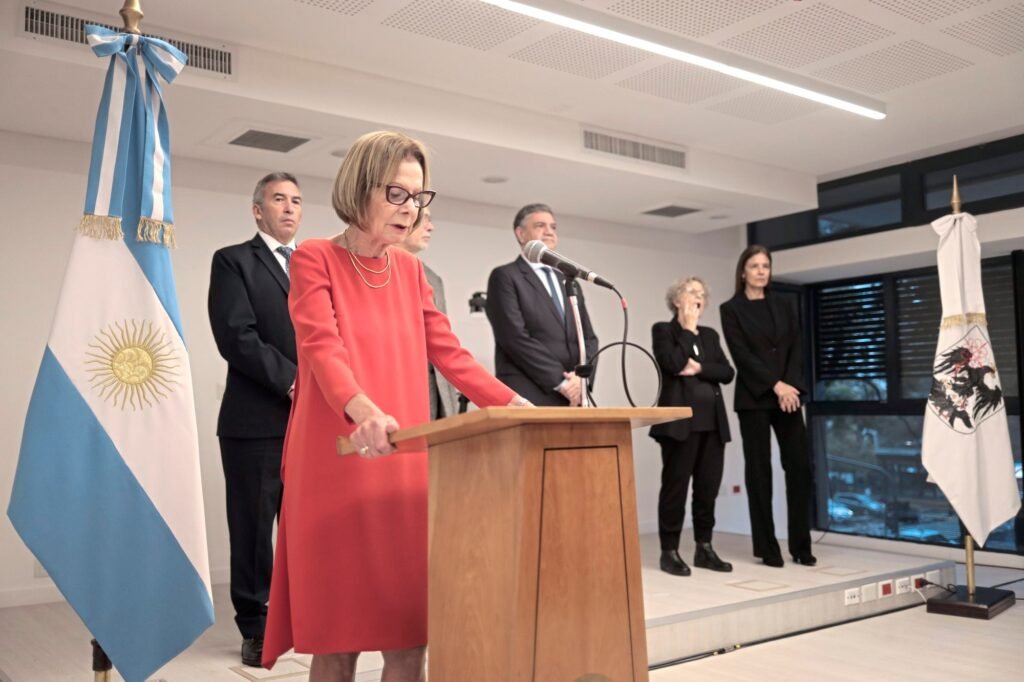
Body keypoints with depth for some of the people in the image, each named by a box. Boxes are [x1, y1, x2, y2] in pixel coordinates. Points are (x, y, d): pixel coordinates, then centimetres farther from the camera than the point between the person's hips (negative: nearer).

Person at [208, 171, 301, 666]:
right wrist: (291, 381, -14)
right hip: (257, 419, -3)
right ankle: (256, 627, 14)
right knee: (254, 526, 3)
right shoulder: (233, 261, 4)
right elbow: (236, 337, -8)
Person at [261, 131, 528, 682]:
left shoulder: (411, 269, 14)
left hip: (406, 465, 5)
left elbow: (448, 353, 13)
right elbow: (322, 348, -18)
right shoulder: (314, 259, -3)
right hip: (336, 466, -4)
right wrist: (364, 411, -38)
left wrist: (513, 404, 0)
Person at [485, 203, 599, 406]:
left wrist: (582, 377, -4)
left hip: (572, 398, 6)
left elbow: (588, 338, 16)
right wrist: (559, 381, -12)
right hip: (528, 398, -6)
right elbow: (516, 337, -10)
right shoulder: (505, 277, 1)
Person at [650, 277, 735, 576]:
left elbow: (728, 372, 7)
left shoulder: (710, 335, 19)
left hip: (712, 421, 6)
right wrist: (689, 328, -6)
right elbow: (673, 364, -15)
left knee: (708, 487, 6)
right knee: (675, 485, -3)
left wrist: (700, 368, -9)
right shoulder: (663, 330, 3)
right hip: (680, 421, -6)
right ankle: (670, 551, 4)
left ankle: (704, 548, 15)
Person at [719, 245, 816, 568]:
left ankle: (801, 545, 7)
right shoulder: (731, 309, 2)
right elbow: (742, 354, -8)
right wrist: (775, 385, -16)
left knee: (799, 467, -1)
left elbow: (795, 350, 6)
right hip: (754, 398, -4)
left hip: (789, 394, 4)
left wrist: (791, 386, -10)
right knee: (759, 470, -1)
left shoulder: (784, 308, 15)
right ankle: (767, 547, 6)